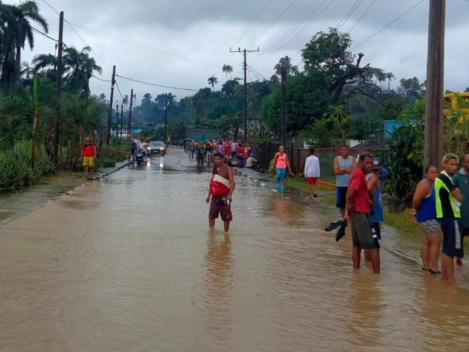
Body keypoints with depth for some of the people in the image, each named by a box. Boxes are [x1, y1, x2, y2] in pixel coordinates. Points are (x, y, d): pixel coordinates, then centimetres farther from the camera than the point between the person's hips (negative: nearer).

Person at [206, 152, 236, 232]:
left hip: (224, 196, -6)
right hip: (215, 196, 6)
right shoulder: (214, 169, 11)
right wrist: (209, 195, 16)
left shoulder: (228, 170, -9)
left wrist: (229, 195, -25)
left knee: (226, 216, 0)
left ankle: (226, 232, 8)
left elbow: (233, 183, -15)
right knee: (211, 215, 7)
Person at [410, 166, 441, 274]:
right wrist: (417, 210, -5)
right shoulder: (425, 184, -17)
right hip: (428, 218, -8)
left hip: (434, 218, 8)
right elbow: (416, 200, -23)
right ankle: (434, 269, -5)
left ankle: (426, 266, 20)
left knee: (427, 242, 13)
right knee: (436, 242, -8)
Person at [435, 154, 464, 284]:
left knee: (447, 248, 15)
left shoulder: (442, 178, 17)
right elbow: (460, 197, -15)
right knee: (451, 249, -6)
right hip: (451, 218, -10)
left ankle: (444, 275, 21)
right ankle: (451, 278, -3)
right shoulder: (444, 178, -15)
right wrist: (458, 191, 4)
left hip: (446, 216, 10)